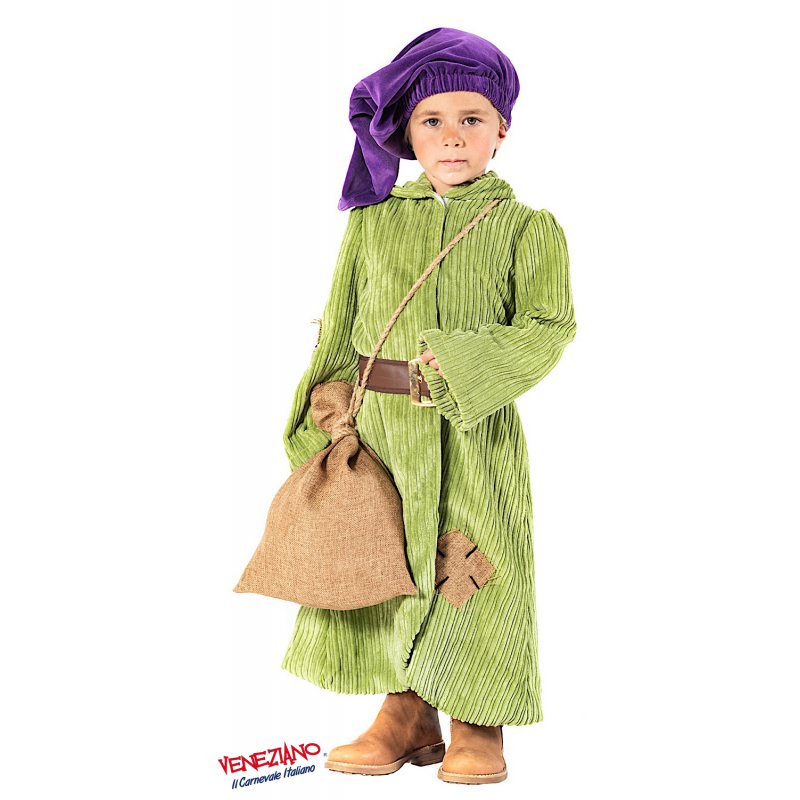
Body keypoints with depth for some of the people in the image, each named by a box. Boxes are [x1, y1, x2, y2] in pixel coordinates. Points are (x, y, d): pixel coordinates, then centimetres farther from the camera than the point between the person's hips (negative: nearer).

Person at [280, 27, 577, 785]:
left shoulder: (528, 227, 1)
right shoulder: (374, 219, 7)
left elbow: (550, 325, -8)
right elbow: (340, 325, 9)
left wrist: (469, 364, -21)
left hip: (473, 435, -2)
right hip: (377, 425, 3)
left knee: (475, 576, 1)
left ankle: (477, 726, 21)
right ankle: (405, 716, 26)